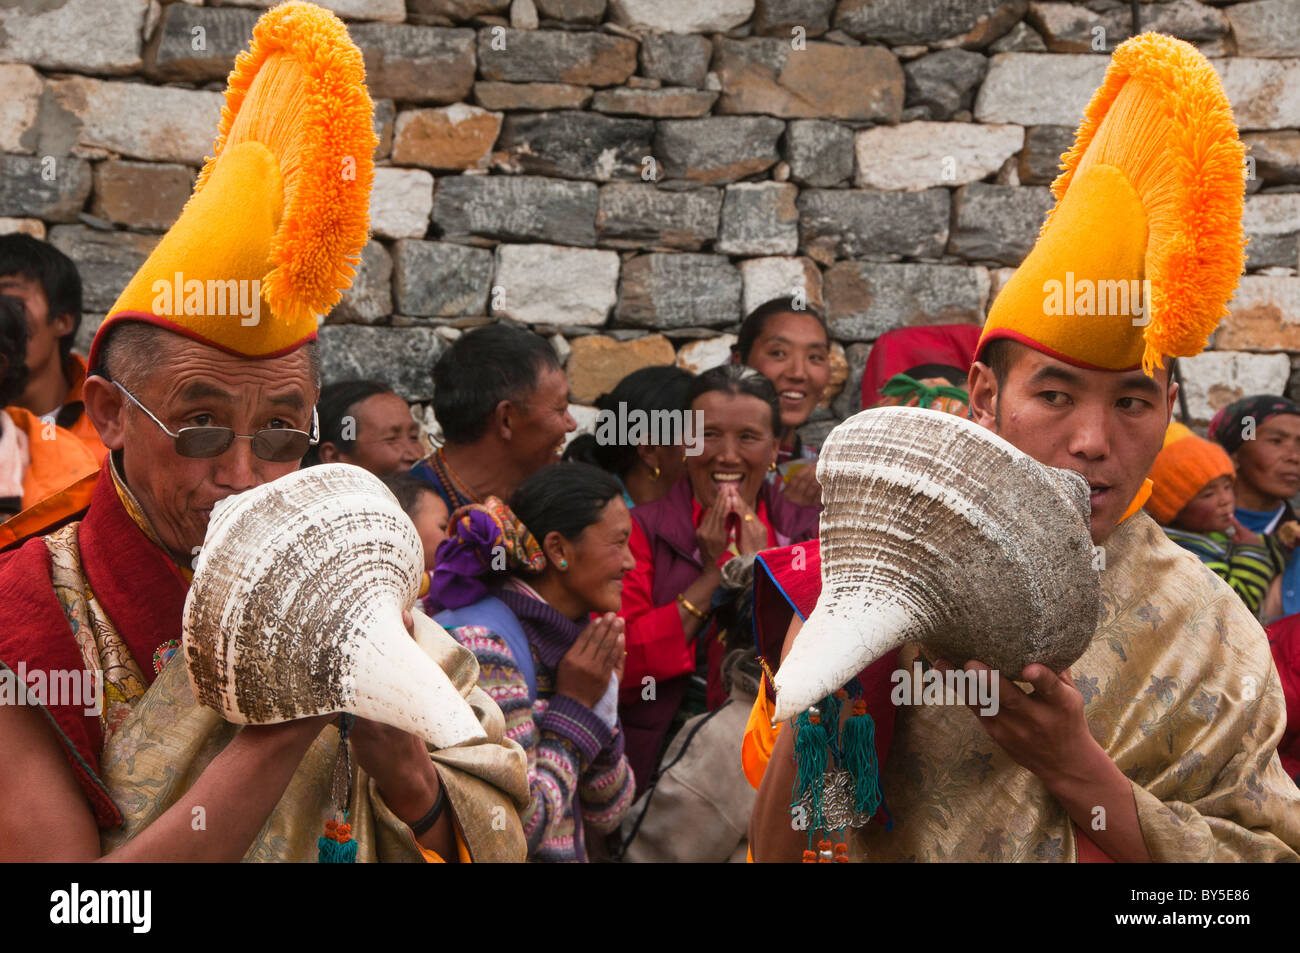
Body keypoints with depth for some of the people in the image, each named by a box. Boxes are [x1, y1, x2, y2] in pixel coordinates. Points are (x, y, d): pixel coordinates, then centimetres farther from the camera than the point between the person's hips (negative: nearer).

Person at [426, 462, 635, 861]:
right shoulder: (481, 648, -13)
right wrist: (575, 707, -9)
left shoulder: (571, 636, 8)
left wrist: (601, 701, -2)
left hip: (568, 856, 6)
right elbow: (517, 826, -16)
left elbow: (604, 817, 9)